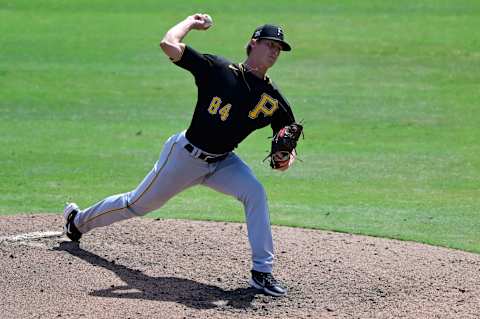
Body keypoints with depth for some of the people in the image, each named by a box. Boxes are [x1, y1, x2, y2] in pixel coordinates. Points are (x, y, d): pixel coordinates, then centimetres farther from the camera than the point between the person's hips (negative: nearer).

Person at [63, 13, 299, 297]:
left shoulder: (273, 98, -6)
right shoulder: (218, 69, -18)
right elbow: (168, 44, -25)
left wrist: (288, 156, -18)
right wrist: (192, 21, -10)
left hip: (222, 162, 3)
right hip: (187, 155, -3)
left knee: (255, 192, -24)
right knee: (138, 204, 11)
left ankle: (262, 271, -20)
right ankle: (80, 220, 38)